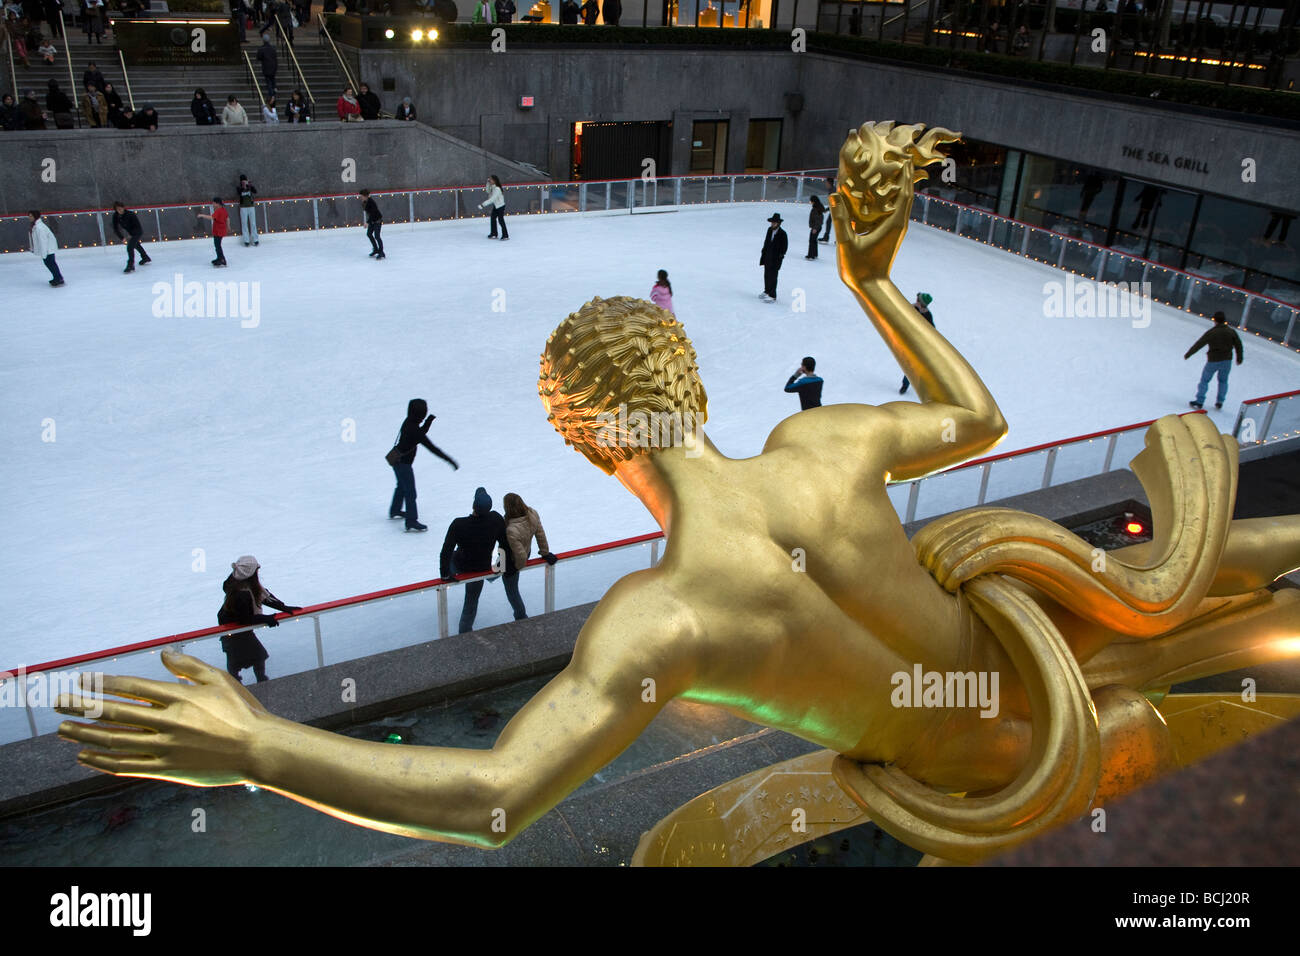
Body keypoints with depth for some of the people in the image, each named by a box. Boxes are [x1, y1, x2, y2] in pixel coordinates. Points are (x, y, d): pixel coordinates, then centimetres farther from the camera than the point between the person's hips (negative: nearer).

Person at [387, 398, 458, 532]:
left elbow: (421, 432, 13)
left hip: (396, 459, 9)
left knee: (402, 486, 29)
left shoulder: (408, 422, -5)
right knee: (410, 492, 2)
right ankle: (411, 522, 12)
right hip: (403, 463, -9)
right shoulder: (414, 430, -30)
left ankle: (395, 510, 49)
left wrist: (429, 420, -4)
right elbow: (432, 448, -30)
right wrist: (449, 460, -27)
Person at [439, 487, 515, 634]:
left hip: (460, 565, -1)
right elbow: (505, 545, -14)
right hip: (481, 569, 1)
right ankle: (465, 632, 35)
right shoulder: (496, 519, -24)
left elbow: (446, 551, -25)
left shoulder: (458, 525, -29)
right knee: (472, 601, 22)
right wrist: (510, 567, 0)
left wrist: (445, 574, -11)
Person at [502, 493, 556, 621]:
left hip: (511, 563, -6)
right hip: (527, 551, 6)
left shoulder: (511, 531, -44)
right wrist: (545, 552, 8)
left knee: (512, 592, 22)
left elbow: (521, 556, -34)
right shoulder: (532, 514, -25)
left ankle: (522, 619, 42)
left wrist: (517, 567, -12)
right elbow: (540, 534, -8)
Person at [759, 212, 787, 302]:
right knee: (766, 275, 18)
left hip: (776, 259, -7)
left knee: (772, 276, -6)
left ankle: (772, 296, 1)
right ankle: (767, 291, 35)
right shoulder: (769, 230, 3)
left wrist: (781, 255, -14)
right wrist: (764, 253, 15)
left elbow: (785, 246, -11)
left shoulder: (782, 233, -16)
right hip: (767, 257, 7)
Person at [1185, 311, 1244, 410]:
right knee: (1223, 381, 21)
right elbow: (1238, 345, 6)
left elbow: (1198, 344, -8)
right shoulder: (1232, 331, -2)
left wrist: (1187, 355, 1)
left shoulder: (1211, 332, -12)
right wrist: (1239, 358, 20)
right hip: (1227, 361, 3)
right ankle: (1220, 402, 22)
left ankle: (1199, 402, 9)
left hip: (1213, 361, -3)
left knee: (1205, 380, 10)